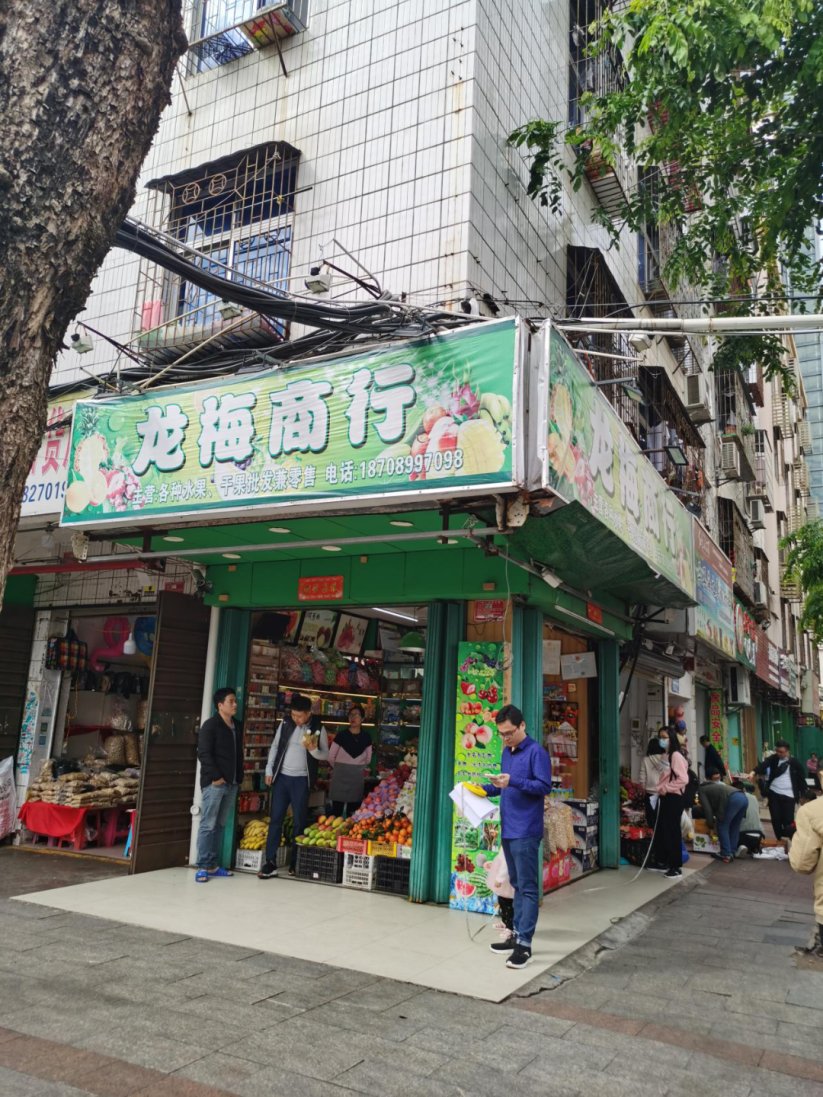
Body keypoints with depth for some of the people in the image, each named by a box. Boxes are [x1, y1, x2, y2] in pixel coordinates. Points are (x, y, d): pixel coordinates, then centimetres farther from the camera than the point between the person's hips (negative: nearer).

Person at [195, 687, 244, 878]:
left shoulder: (237, 726, 16)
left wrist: (239, 777, 13)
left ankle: (214, 864, 15)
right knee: (208, 825, -4)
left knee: (220, 825, 10)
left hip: (232, 784, 7)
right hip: (214, 783, -7)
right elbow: (203, 753, -12)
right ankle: (203, 866, 0)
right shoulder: (210, 725, -6)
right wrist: (215, 776, -15)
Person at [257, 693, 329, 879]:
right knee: (275, 819, 2)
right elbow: (275, 747, 8)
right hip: (281, 777, 2)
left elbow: (325, 755, -3)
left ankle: (295, 863, 13)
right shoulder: (285, 723, 0)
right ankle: (270, 862, 5)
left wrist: (313, 749, -23)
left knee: (300, 821, 3)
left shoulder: (318, 728, -7)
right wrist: (269, 770, 3)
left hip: (301, 780, -2)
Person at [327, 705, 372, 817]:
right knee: (337, 810, -1)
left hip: (357, 777, 2)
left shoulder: (366, 737, -1)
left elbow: (368, 759, 12)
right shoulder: (341, 735, -8)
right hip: (340, 776, -2)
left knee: (353, 811, 7)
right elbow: (331, 757, -1)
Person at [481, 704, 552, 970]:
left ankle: (525, 944, 0)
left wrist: (513, 781, -25)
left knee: (528, 888, -3)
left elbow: (545, 786, -16)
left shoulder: (536, 752, -11)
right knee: (517, 885, 16)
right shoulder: (506, 752, 13)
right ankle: (517, 935, 25)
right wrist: (486, 789, 6)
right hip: (508, 830, 8)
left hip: (526, 831, -8)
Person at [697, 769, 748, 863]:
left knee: (722, 826, 7)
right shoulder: (717, 785, 42)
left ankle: (726, 855, 6)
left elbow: (707, 808, 9)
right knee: (734, 826, 22)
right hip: (743, 797, 8)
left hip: (732, 800, -8)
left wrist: (711, 824, 19)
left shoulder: (701, 790, 19)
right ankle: (732, 853, 25)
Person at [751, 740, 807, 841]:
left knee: (788, 821, -4)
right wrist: (754, 772, -39)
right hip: (773, 793, 2)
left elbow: (801, 778, 4)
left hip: (788, 795, -2)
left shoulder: (794, 762, -2)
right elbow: (763, 765, -20)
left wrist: (803, 795, 1)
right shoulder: (773, 758, -1)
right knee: (776, 819, 5)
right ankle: (779, 841, 20)